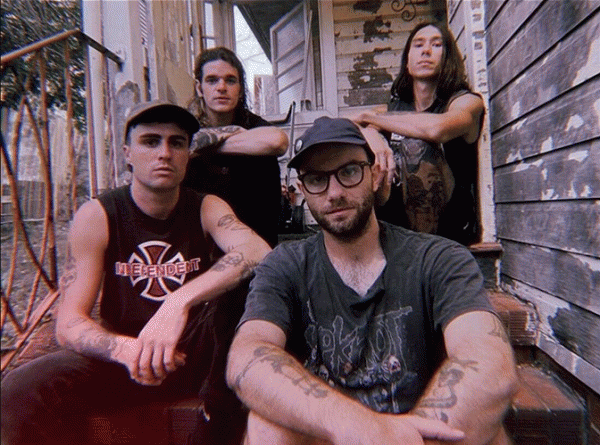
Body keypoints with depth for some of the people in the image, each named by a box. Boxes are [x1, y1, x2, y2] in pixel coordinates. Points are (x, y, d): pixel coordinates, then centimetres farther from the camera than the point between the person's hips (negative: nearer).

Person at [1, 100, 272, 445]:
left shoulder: (207, 209, -6)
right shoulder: (96, 217, -8)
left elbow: (260, 252, -27)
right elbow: (68, 324, -13)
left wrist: (179, 302, -39)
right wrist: (127, 349, -35)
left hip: (195, 352, 1)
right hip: (121, 358, 0)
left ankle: (225, 401, -10)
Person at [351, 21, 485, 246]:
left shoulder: (467, 101, -1)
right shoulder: (390, 110, 12)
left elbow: (436, 128, -24)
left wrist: (370, 117, -13)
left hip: (449, 223, -3)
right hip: (397, 217, 4)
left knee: (417, 144, -25)